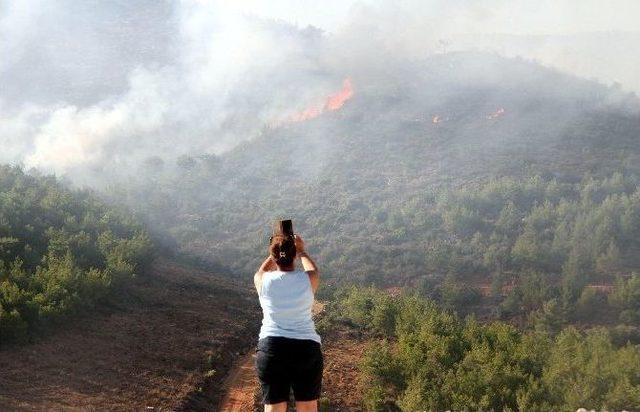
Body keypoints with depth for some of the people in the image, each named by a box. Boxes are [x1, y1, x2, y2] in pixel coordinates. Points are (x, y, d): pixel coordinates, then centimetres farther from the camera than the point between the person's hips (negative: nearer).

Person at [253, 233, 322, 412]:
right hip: (306, 350, 0)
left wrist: (277, 250, 32)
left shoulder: (263, 281, -3)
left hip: (271, 350, 0)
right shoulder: (308, 280, -4)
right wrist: (301, 251, 35)